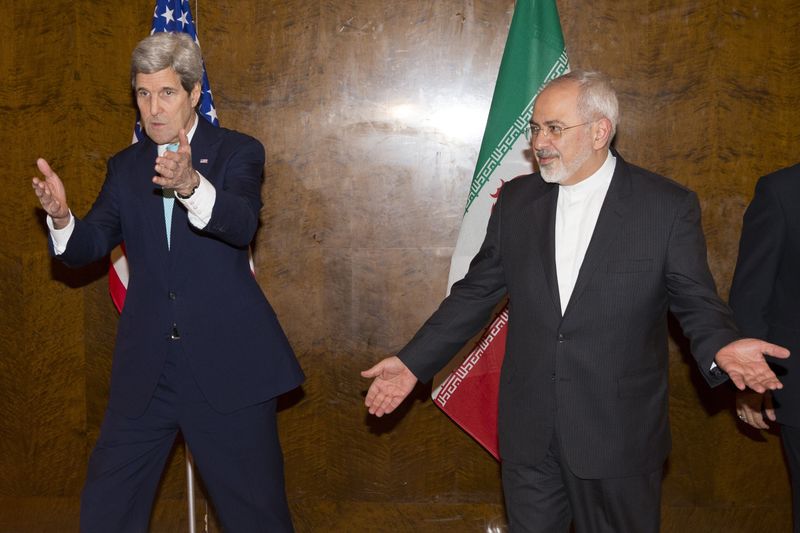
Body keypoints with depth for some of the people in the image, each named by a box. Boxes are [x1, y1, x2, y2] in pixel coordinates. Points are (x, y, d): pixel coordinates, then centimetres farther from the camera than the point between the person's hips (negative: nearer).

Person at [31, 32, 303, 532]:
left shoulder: (238, 151, -2)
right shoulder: (126, 166, 11)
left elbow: (241, 224, -21)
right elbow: (90, 245, 1)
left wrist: (191, 185, -41)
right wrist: (63, 218, -22)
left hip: (227, 364, -3)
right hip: (147, 371, 4)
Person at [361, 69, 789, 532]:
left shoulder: (668, 205, -7)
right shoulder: (517, 200, 4)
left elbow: (697, 302, -4)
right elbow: (476, 292, 9)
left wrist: (721, 347, -26)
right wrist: (414, 362, 5)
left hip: (620, 439, -3)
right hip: (528, 437, 3)